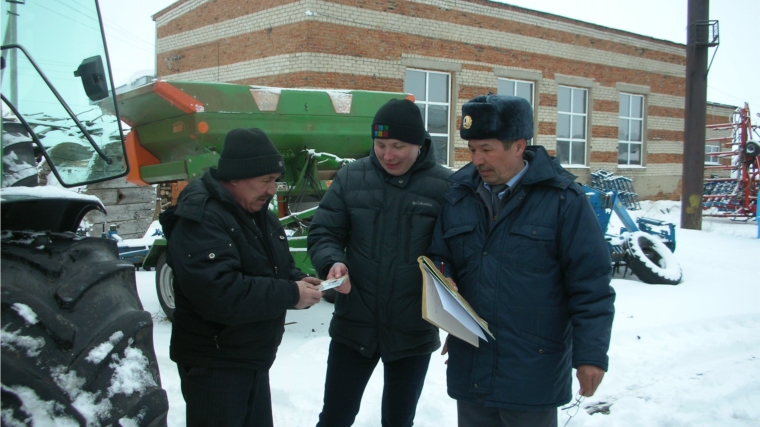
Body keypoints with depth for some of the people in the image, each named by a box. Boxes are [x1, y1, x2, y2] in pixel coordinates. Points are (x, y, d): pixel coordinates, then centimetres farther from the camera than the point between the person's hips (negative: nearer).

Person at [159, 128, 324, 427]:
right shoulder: (200, 218, -23)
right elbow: (219, 293, -34)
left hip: (254, 360, 9)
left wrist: (299, 281, -7)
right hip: (214, 366, -9)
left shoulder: (258, 212, 8)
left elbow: (277, 268, 16)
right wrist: (290, 294, -26)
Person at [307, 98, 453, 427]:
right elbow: (323, 233, 1)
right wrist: (332, 262, -19)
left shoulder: (444, 186, -9)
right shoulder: (351, 177, -2)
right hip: (354, 325, 1)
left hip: (414, 332, -1)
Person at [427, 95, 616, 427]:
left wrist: (591, 354, -10)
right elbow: (439, 256, 14)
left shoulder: (562, 198, -10)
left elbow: (591, 283, -9)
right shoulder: (458, 194, 5)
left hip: (533, 372, -4)